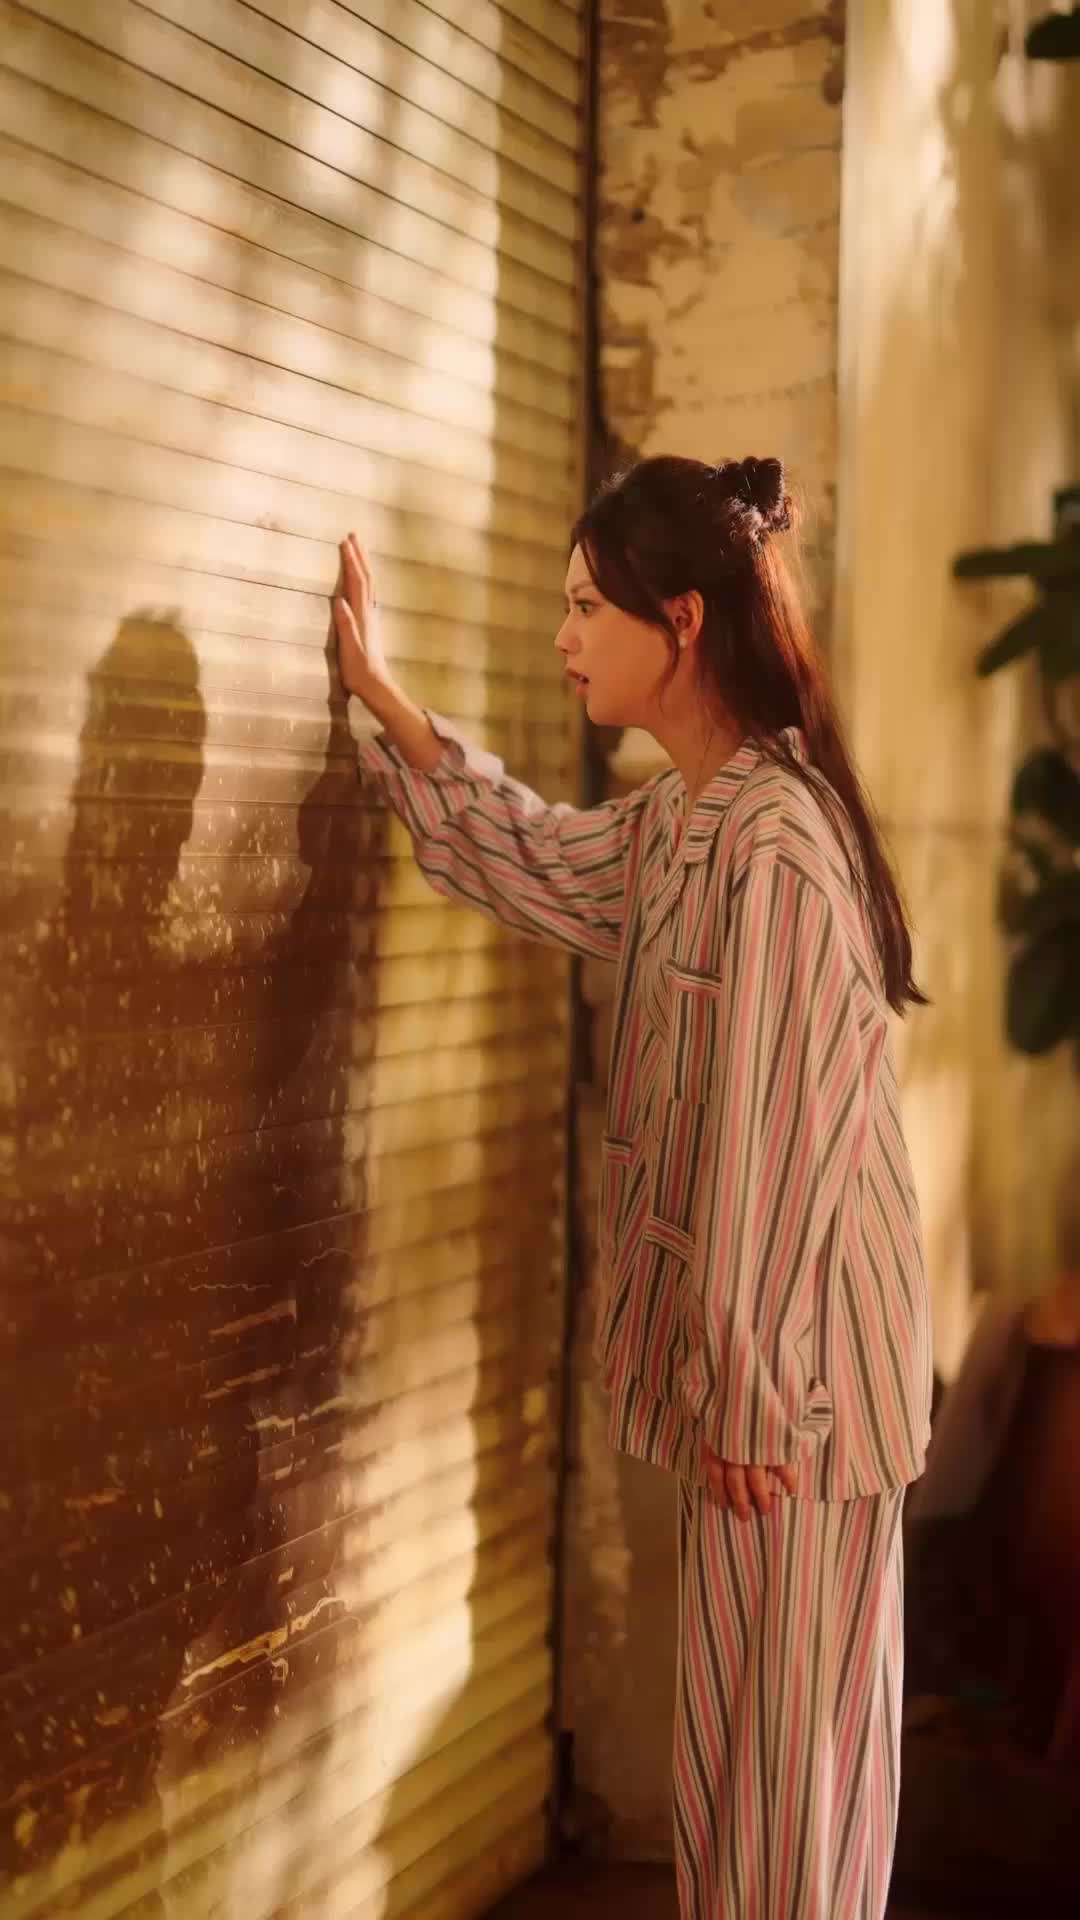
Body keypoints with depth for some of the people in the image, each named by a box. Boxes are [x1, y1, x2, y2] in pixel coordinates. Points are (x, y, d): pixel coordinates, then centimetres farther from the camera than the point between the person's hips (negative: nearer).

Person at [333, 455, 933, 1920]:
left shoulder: (773, 840, -22)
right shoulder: (682, 819, 7)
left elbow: (782, 1135, -23)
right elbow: (528, 859, 26)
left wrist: (748, 1394, -18)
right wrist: (382, 697, 23)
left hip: (800, 1360, -9)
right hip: (748, 1353, 9)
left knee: (789, 1718, 5)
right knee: (751, 1715, 20)